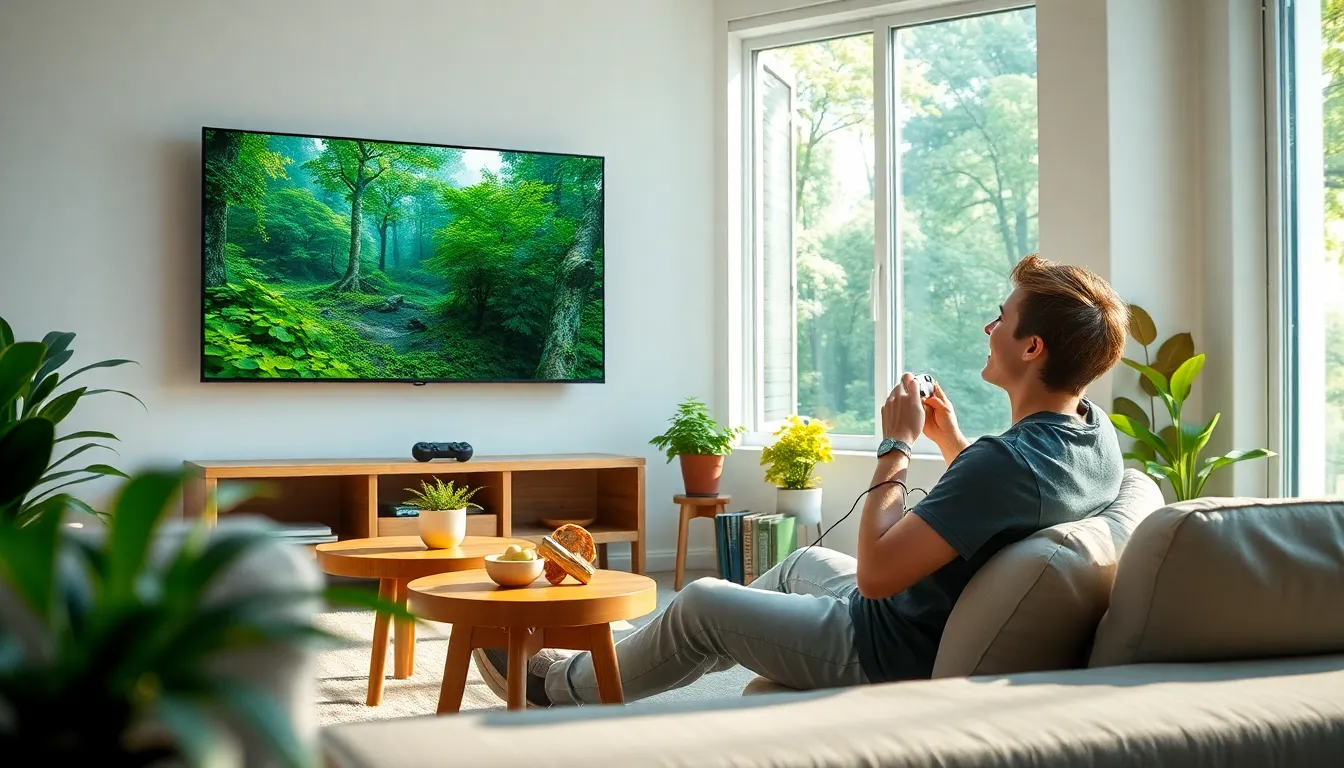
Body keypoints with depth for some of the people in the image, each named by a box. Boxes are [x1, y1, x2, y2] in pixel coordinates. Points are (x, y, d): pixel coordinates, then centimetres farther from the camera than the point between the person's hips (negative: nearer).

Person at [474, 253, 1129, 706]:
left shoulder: (1007, 461, -34)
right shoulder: (1097, 435, -4)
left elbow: (875, 571, -31)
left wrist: (897, 447, -22)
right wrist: (950, 441, 1)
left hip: (890, 658, -9)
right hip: (944, 630, 9)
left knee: (700, 603, 6)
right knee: (806, 562, 31)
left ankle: (566, 686, 32)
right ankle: (632, 661, 47)